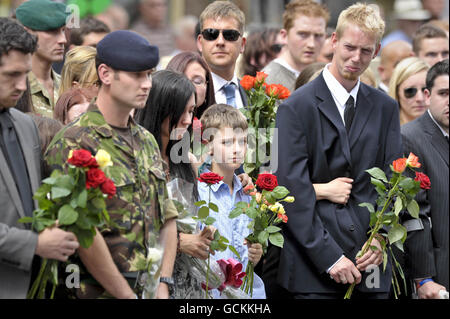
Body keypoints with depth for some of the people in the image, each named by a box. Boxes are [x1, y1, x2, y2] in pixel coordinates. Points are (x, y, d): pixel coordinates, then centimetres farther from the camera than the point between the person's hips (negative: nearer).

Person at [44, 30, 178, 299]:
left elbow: (167, 218, 14)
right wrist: (126, 295, -16)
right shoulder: (73, 144, -12)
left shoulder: (147, 141, 13)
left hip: (151, 289, 7)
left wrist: (163, 286, 1)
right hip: (100, 292, -7)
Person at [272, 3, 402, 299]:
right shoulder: (296, 108, -4)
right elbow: (294, 191, -10)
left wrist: (381, 238, -5)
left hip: (371, 264, 4)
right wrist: (329, 257, -15)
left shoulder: (386, 108, 12)